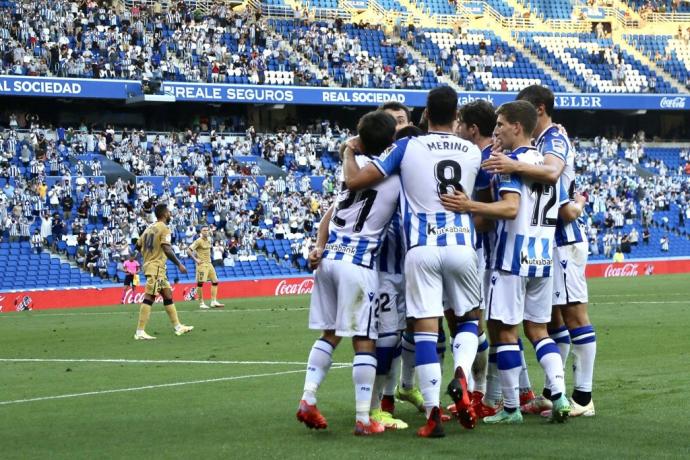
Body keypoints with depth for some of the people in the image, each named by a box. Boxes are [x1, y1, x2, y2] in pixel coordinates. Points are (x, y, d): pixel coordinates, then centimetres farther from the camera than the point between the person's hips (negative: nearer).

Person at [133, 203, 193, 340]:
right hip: (156, 267, -9)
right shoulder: (164, 228, -10)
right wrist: (179, 264, -14)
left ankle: (178, 327, 19)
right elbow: (167, 249, -20)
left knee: (168, 296, 15)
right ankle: (140, 332, -15)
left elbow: (138, 246, 18)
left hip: (148, 264, 9)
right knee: (149, 298, -12)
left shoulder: (149, 228, 14)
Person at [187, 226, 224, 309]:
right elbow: (189, 250, -17)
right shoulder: (198, 241, -11)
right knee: (200, 283, -8)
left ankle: (214, 302, 9)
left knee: (215, 281, 5)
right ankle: (201, 303, -3)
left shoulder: (209, 240, 12)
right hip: (202, 264, -8)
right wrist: (196, 259, -19)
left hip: (209, 264, 8)